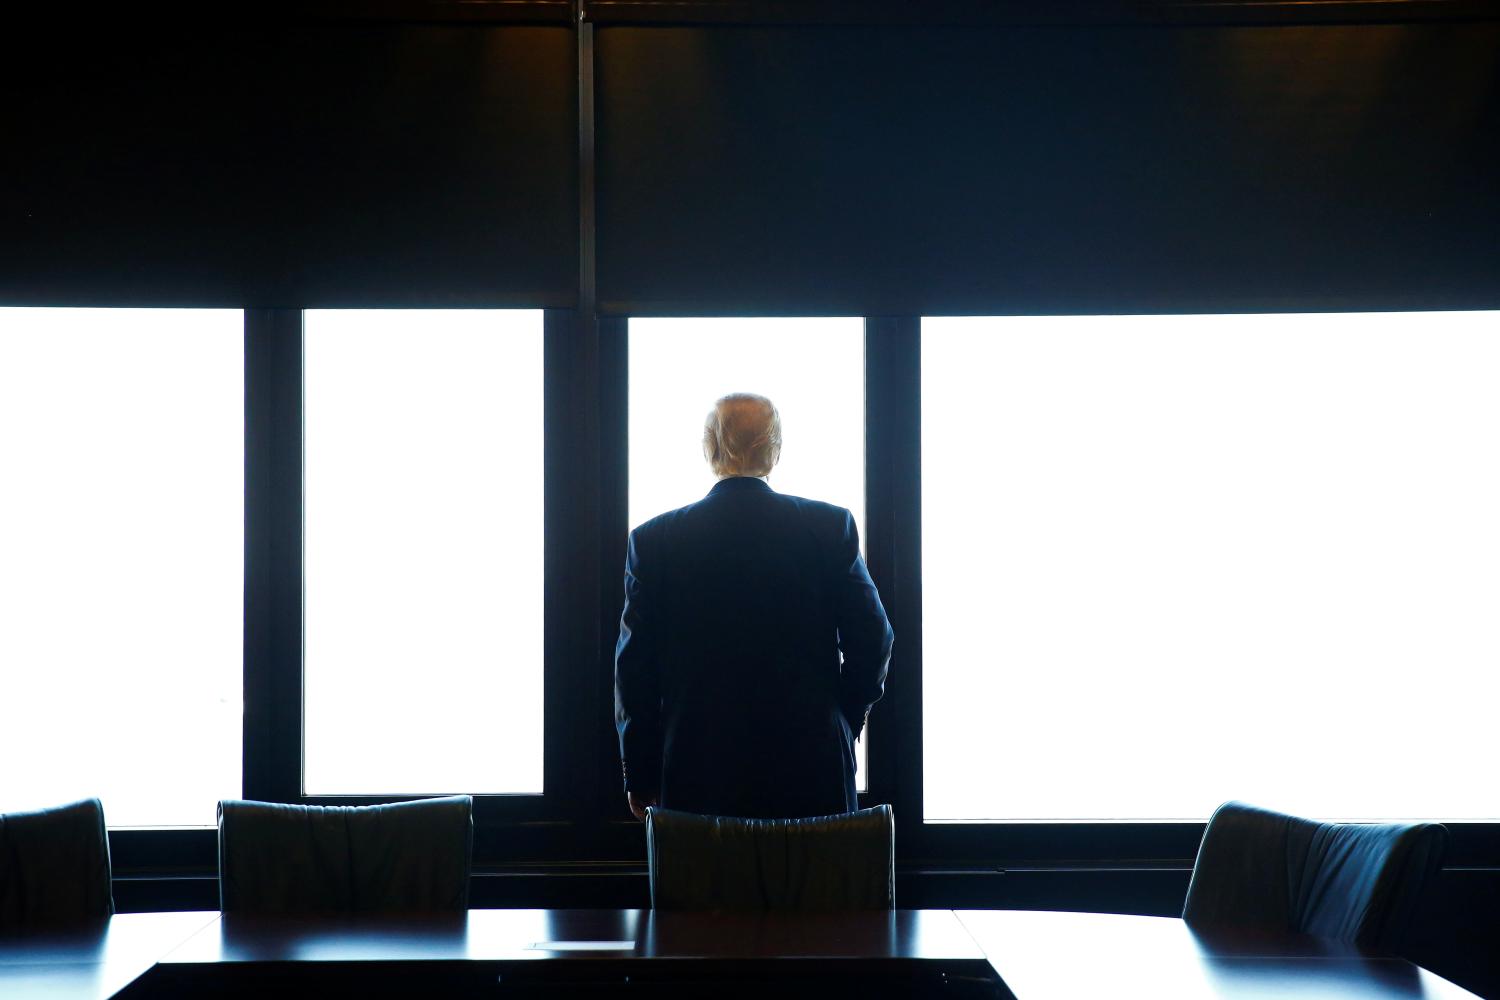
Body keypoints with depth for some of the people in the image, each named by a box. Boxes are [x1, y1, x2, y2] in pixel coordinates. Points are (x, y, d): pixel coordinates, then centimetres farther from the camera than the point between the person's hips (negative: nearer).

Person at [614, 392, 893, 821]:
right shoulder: (831, 527, -2)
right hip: (812, 771, 0)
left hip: (697, 774, 0)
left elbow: (635, 666, 1)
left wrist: (639, 777, 9)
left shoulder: (654, 540, -1)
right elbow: (872, 641, -1)